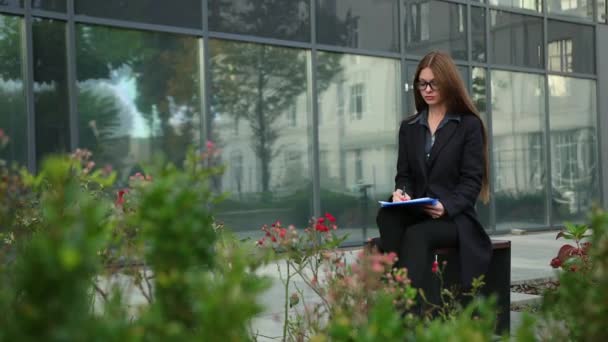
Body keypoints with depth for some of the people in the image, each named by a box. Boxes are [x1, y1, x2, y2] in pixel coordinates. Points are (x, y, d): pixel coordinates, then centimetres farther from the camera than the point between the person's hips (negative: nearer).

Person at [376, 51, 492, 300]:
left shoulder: (469, 125, 3)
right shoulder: (409, 127, 17)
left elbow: (472, 181, -4)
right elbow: (404, 174, 14)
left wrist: (446, 206, -22)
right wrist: (401, 192, -11)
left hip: (454, 217, -3)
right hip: (415, 214, 4)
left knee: (416, 235, -36)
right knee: (387, 216, -32)